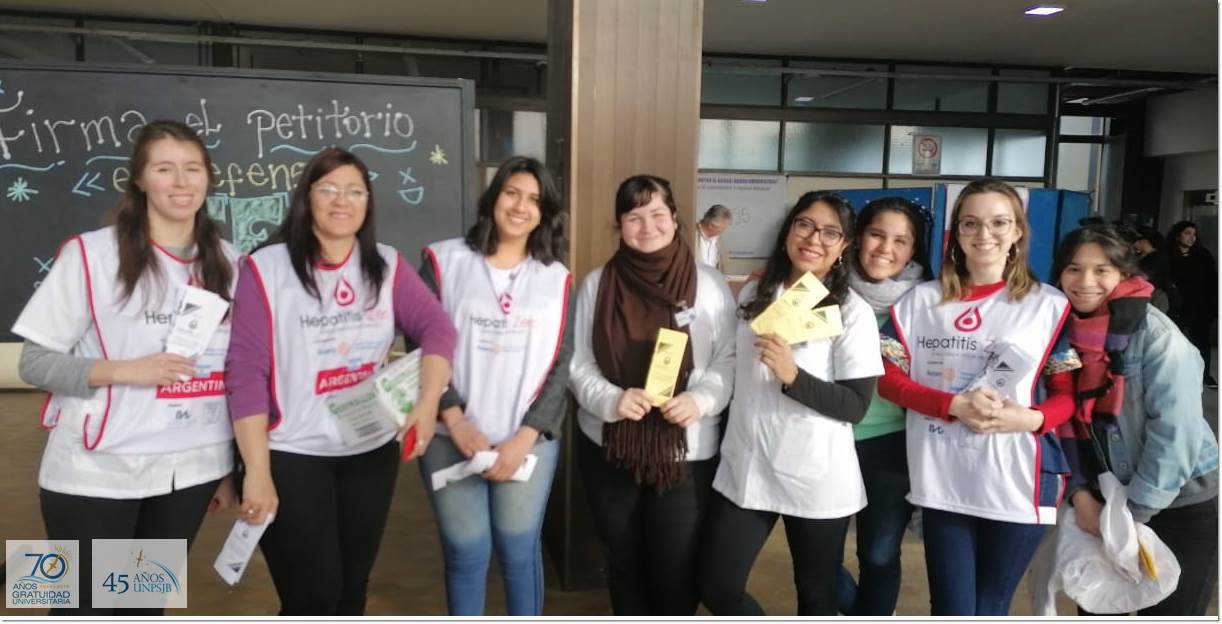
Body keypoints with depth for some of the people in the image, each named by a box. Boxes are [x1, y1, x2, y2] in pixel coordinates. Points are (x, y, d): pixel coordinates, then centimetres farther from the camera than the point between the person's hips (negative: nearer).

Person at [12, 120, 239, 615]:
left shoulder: (226, 263, 4)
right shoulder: (90, 254, -7)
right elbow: (34, 362, -5)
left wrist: (232, 469, 9)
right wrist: (124, 370, -21)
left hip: (193, 470, 3)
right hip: (96, 472, -3)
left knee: (146, 607, 17)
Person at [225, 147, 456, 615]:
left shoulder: (387, 265, 3)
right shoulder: (266, 268, -9)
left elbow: (437, 327, -6)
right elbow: (246, 370, -13)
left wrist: (428, 403, -24)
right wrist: (257, 470, -17)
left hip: (372, 451, 4)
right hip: (291, 455, -4)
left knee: (351, 588, 17)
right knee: (312, 596, 2)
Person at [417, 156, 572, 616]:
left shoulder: (556, 278, 8)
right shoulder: (444, 260, 3)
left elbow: (561, 366, 3)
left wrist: (524, 437, -7)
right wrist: (456, 422, -10)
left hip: (528, 440, 1)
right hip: (452, 438, -1)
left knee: (520, 550, 6)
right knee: (466, 553, 4)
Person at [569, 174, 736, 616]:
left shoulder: (709, 285, -2)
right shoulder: (597, 284, 0)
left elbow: (729, 359, -2)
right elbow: (577, 362, -1)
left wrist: (700, 400, -21)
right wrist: (610, 399, -19)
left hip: (687, 451, -1)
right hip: (609, 447, 2)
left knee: (677, 566, 8)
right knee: (623, 559, 18)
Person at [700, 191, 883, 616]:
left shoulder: (853, 313, -9)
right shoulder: (753, 296, 6)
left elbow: (855, 406, -13)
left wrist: (792, 376, -26)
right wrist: (723, 442, 18)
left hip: (817, 480, -4)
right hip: (744, 470, 4)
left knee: (816, 596, 14)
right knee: (716, 587, 6)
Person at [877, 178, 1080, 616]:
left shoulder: (1050, 305, 2)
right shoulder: (923, 300, 3)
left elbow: (1068, 395, 4)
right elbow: (886, 377, 0)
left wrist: (1033, 418, -18)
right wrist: (954, 405, -15)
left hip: (1017, 485, 0)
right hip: (943, 483, 0)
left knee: (990, 611, 15)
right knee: (951, 610, 6)